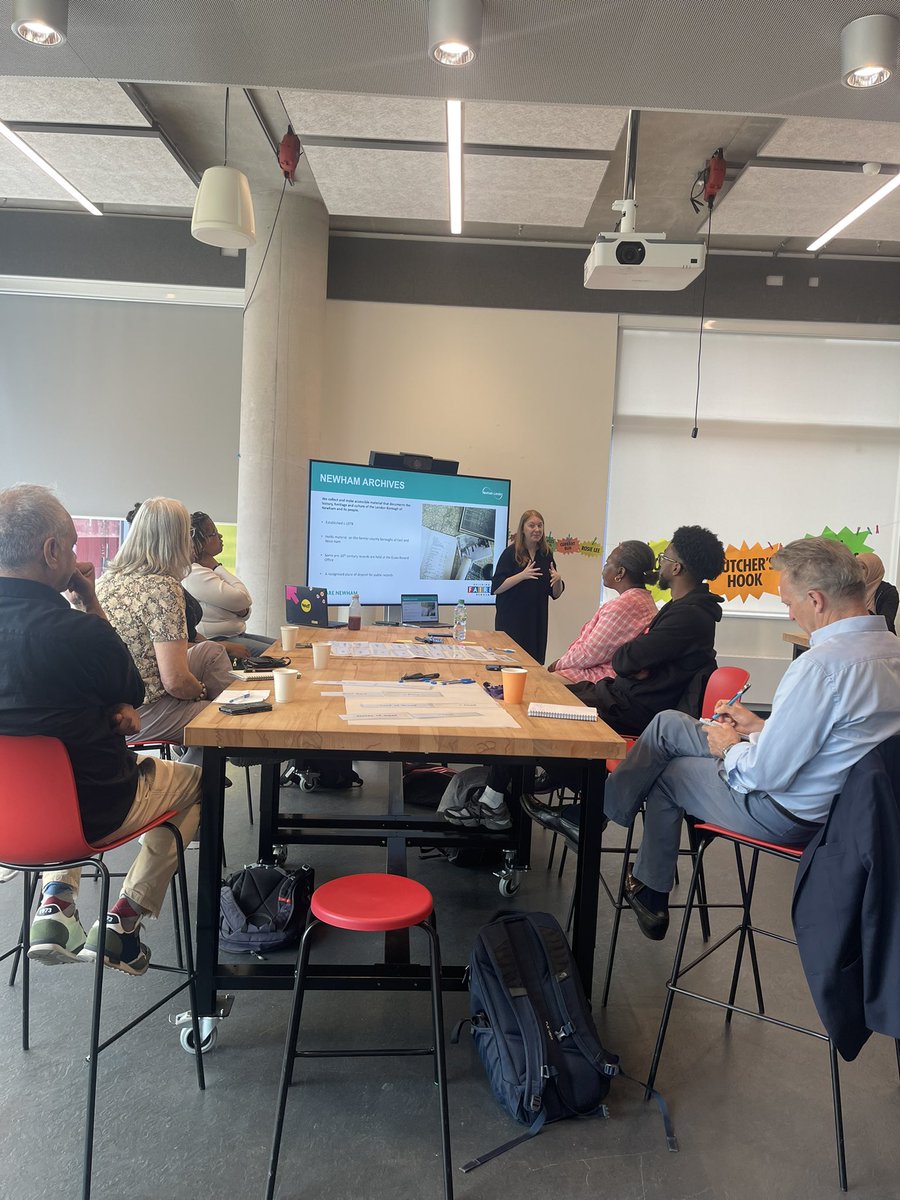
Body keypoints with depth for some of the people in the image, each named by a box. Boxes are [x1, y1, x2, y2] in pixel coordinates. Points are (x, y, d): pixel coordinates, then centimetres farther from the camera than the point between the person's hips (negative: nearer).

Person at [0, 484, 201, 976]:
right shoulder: (76, 632, -30)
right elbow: (133, 690, -8)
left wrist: (111, 708, -5)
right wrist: (92, 604, -10)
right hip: (90, 814, -6)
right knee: (195, 781, 20)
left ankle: (56, 900, 24)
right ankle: (122, 923, 16)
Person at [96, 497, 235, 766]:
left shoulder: (108, 577, 2)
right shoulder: (162, 587, -22)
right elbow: (176, 681, -25)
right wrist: (203, 690, -2)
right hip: (141, 714, -9)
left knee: (211, 651, 20)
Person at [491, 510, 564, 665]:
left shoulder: (546, 556, 9)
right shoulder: (511, 553, -4)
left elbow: (556, 594, 13)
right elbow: (496, 588, -12)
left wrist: (558, 580, -8)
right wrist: (522, 575, -22)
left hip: (537, 622, 4)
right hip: (511, 621, -4)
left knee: (534, 664, 2)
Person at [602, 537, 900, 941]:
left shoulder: (822, 663, -32)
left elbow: (767, 774, -28)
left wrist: (731, 748, -7)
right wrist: (761, 727, 11)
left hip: (786, 813, -9)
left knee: (667, 774, 13)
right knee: (667, 724, 15)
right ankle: (604, 804, 28)